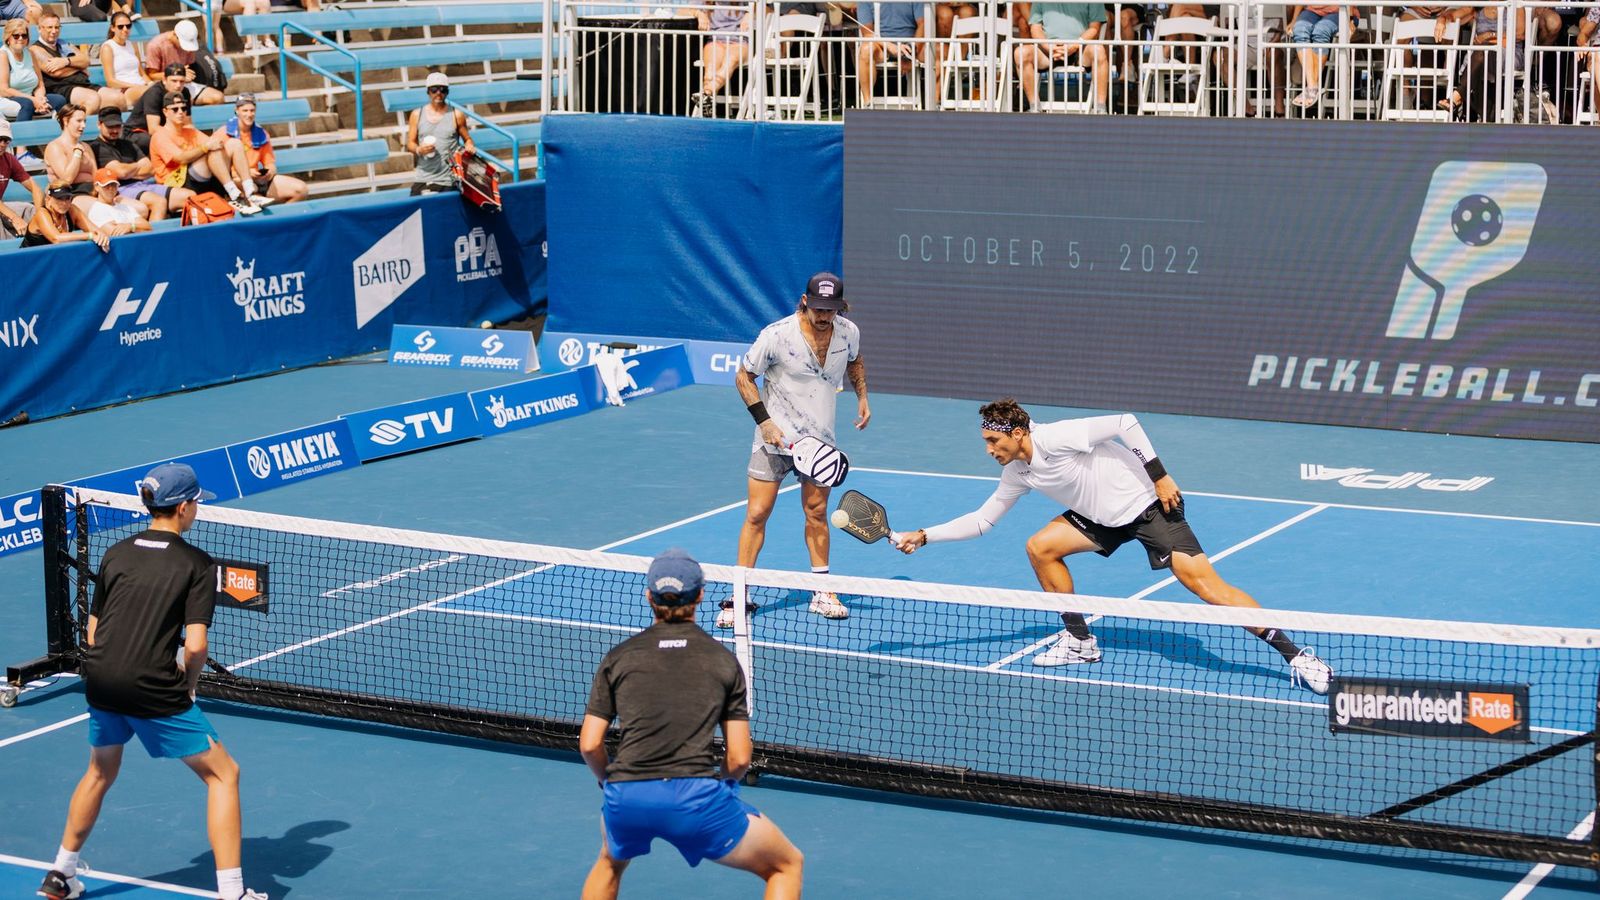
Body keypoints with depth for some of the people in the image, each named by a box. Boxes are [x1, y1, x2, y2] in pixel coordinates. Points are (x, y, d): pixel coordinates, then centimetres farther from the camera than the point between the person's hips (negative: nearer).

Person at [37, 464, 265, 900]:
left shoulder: (116, 554, 11)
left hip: (100, 681, 6)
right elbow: (194, 645, -12)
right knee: (223, 774, 6)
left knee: (100, 773, 30)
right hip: (154, 688, -6)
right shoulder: (197, 564, -3)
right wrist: (186, 685, 6)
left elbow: (93, 633, 13)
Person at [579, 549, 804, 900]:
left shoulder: (618, 657, 14)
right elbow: (739, 759, 7)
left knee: (610, 862, 39)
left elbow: (589, 745, 9)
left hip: (625, 797, 3)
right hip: (697, 794, -3)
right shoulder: (723, 660, 11)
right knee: (788, 865, 19)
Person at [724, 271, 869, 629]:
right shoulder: (777, 335, -20)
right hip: (775, 438, -4)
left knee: (817, 512, 10)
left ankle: (821, 592, 23)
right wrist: (764, 421, -17)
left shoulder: (848, 332, -6)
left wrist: (862, 398, 8)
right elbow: (743, 376, -8)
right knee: (756, 514, -5)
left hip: (820, 439, 4)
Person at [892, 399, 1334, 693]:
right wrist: (924, 536, 4)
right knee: (1040, 547, -1)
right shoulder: (1017, 474, 3)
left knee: (1202, 581, -19)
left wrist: (1159, 475, -24)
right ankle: (1079, 640, 10)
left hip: (1148, 503, -8)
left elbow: (1125, 423, -24)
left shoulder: (1057, 438, -23)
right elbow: (980, 520, 11)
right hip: (1104, 518, 8)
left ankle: (1294, 654, -18)